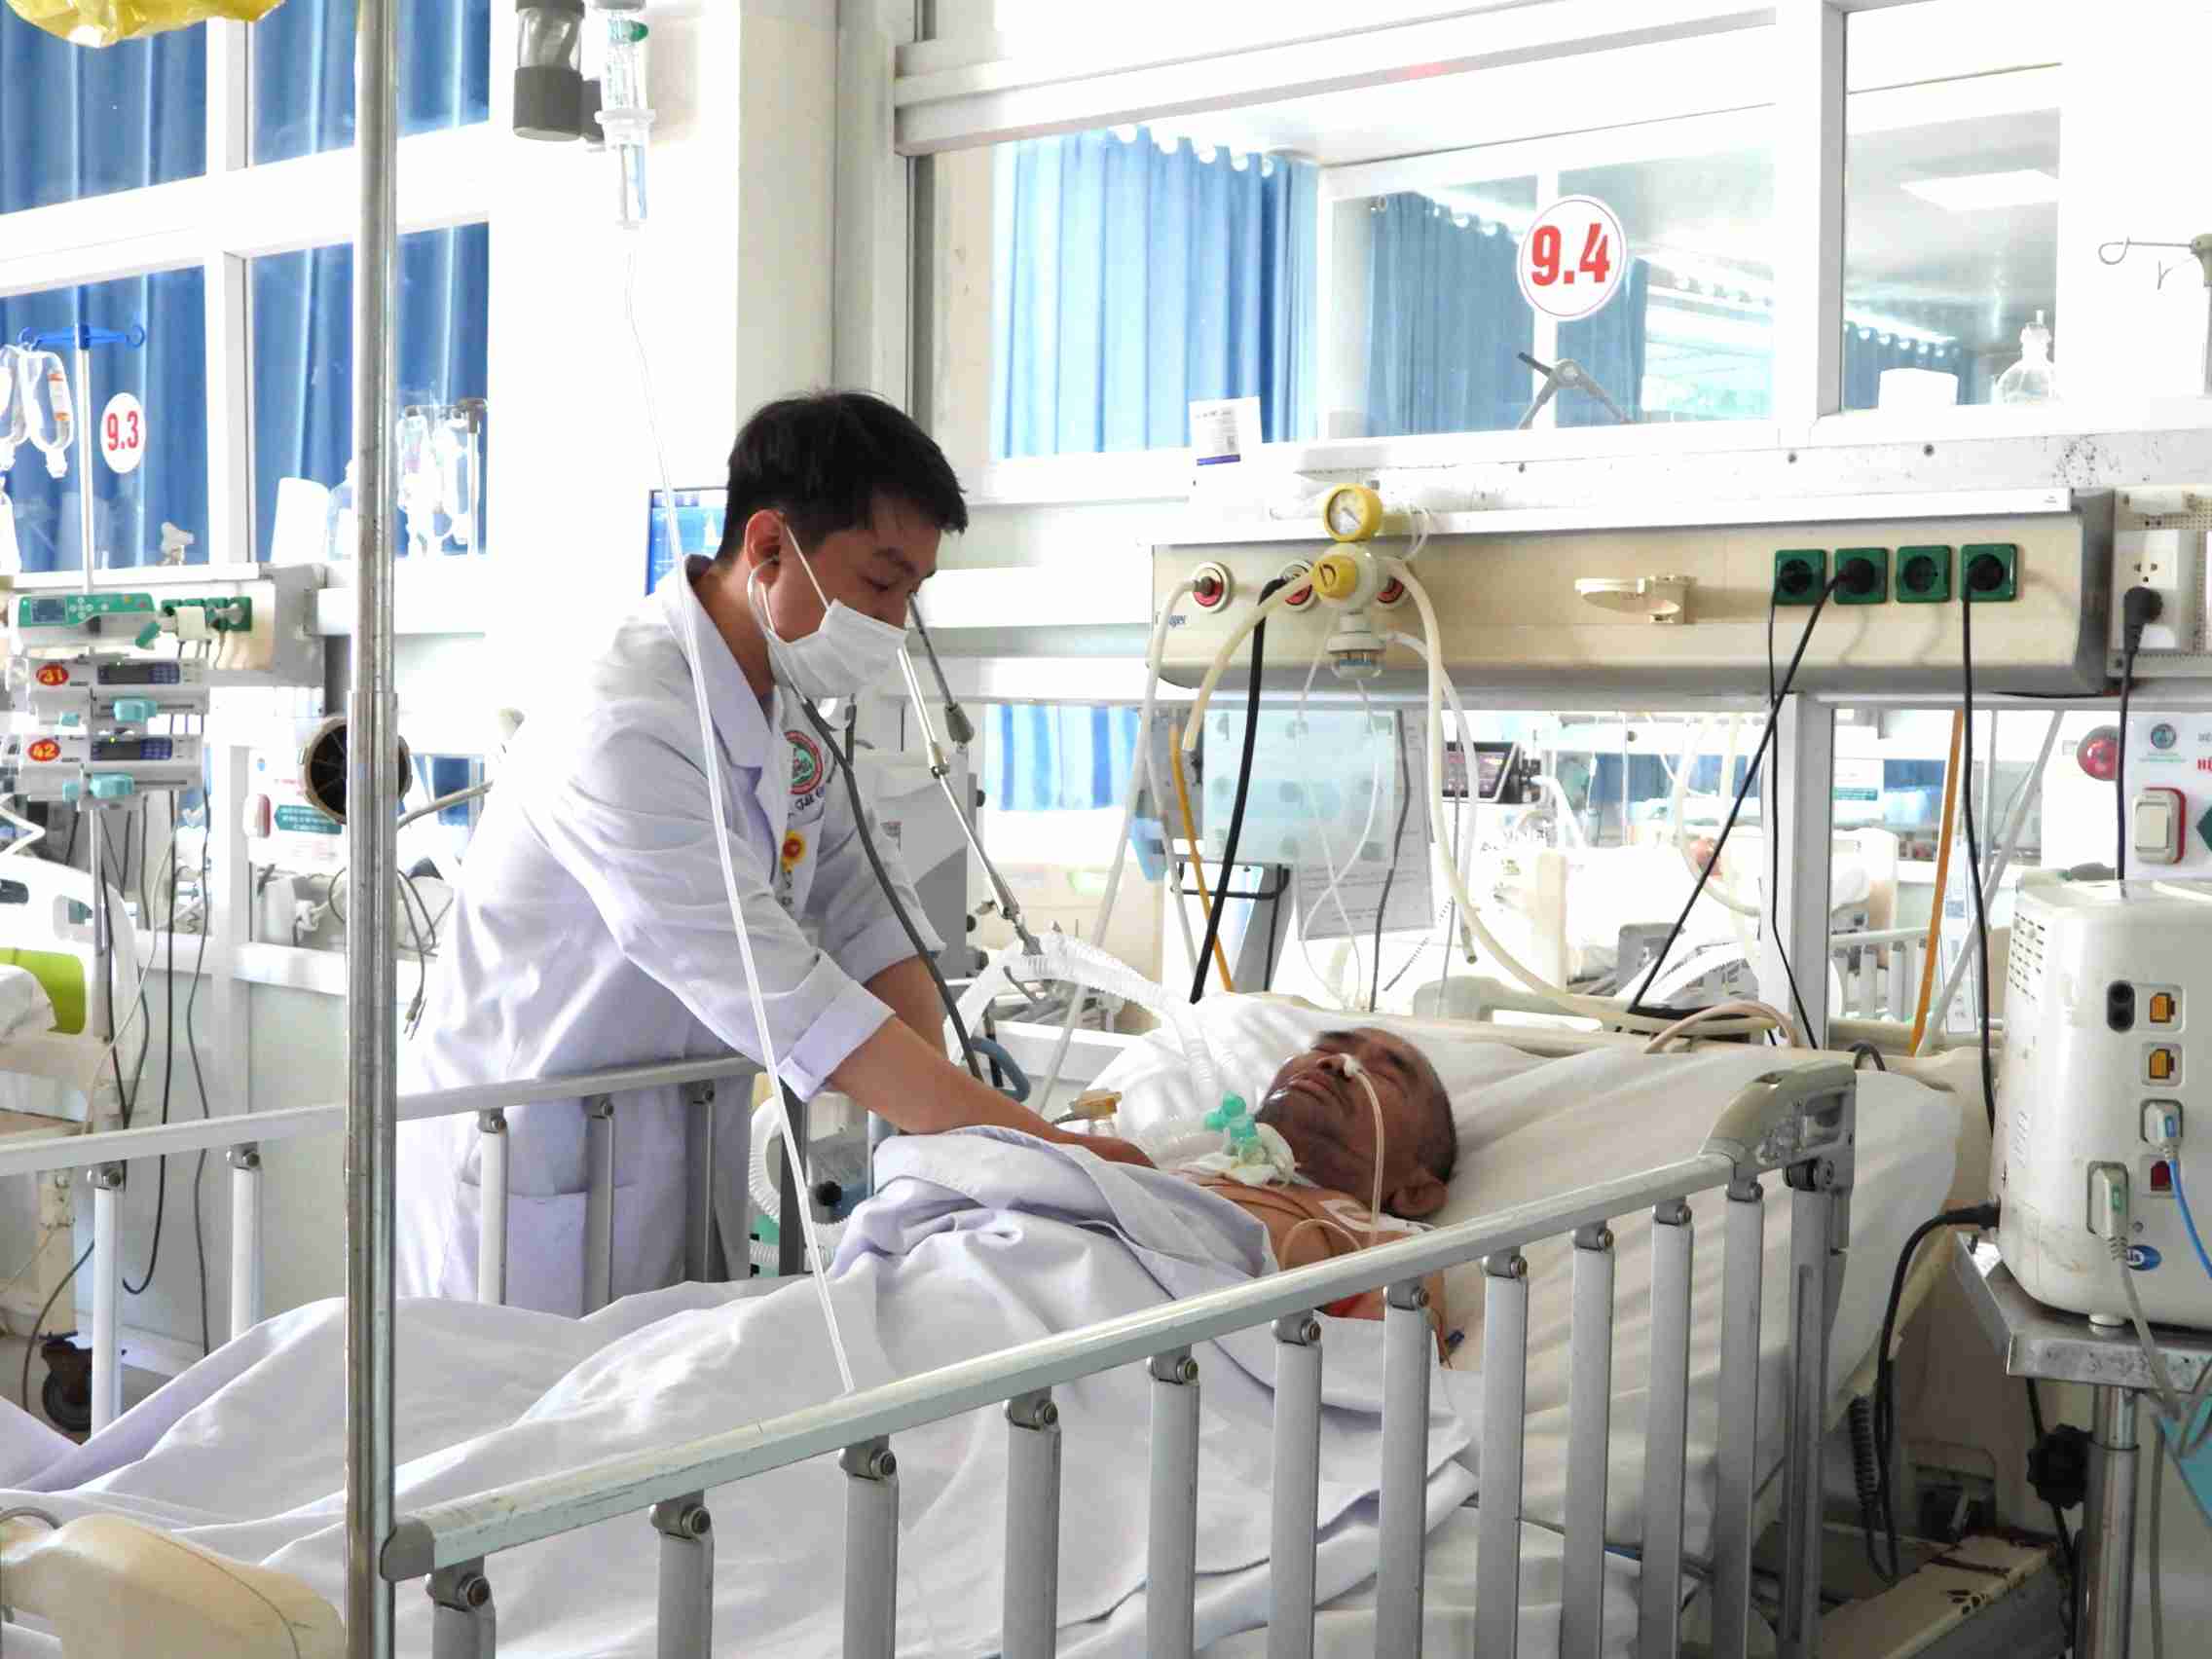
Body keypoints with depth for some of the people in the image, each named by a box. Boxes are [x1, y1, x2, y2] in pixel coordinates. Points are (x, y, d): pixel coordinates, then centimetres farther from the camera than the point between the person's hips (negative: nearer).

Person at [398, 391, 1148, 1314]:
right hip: (540, 1193, -8)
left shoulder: (784, 713, 3)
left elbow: (866, 913, 2)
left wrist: (942, 1128, -13)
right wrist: (1037, 1147, -29)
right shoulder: (627, 733, -27)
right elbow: (794, 1007, -30)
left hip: (678, 1164, 8)